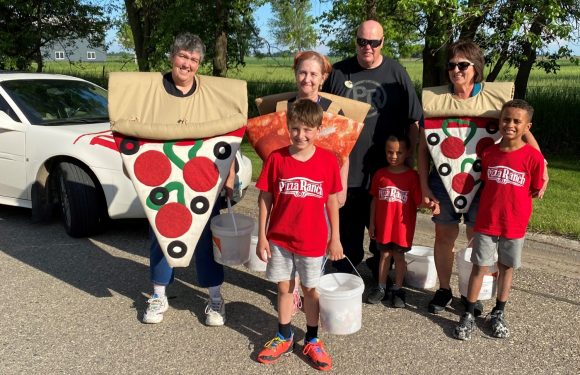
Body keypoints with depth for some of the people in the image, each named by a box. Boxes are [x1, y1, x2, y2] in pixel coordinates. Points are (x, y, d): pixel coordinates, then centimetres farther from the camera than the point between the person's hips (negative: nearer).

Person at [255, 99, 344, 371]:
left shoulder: (328, 160, -7)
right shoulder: (276, 158, -7)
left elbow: (332, 200, 0)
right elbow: (265, 198, -2)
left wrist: (335, 238, 3)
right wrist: (262, 236, -2)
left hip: (313, 240, -1)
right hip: (279, 238, 1)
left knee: (310, 289, 14)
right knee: (284, 288, 14)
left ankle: (312, 340, 30)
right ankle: (284, 337, 33)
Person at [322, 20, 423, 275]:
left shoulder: (396, 73, 1)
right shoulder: (338, 72, 4)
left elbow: (413, 120, 5)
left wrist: (409, 157, 1)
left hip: (386, 169, 0)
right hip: (347, 167, 1)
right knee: (348, 228, 9)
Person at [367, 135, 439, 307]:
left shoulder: (412, 176, -8)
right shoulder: (380, 174, 0)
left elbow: (419, 200, -9)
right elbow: (375, 200, 6)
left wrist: (431, 205, -31)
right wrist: (372, 223, 7)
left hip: (402, 226, -2)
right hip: (383, 225, 2)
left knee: (399, 255, 9)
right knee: (384, 254, 13)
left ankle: (397, 289, 24)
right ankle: (381, 287, 27)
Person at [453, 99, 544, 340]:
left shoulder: (533, 157, -10)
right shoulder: (488, 153, -2)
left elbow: (534, 191, -1)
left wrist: (513, 204, -2)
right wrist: (495, 201, 2)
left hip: (515, 225, -1)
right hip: (486, 223, 1)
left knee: (507, 267, 14)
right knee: (479, 267, 5)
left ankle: (498, 314, 31)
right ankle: (469, 315, 15)